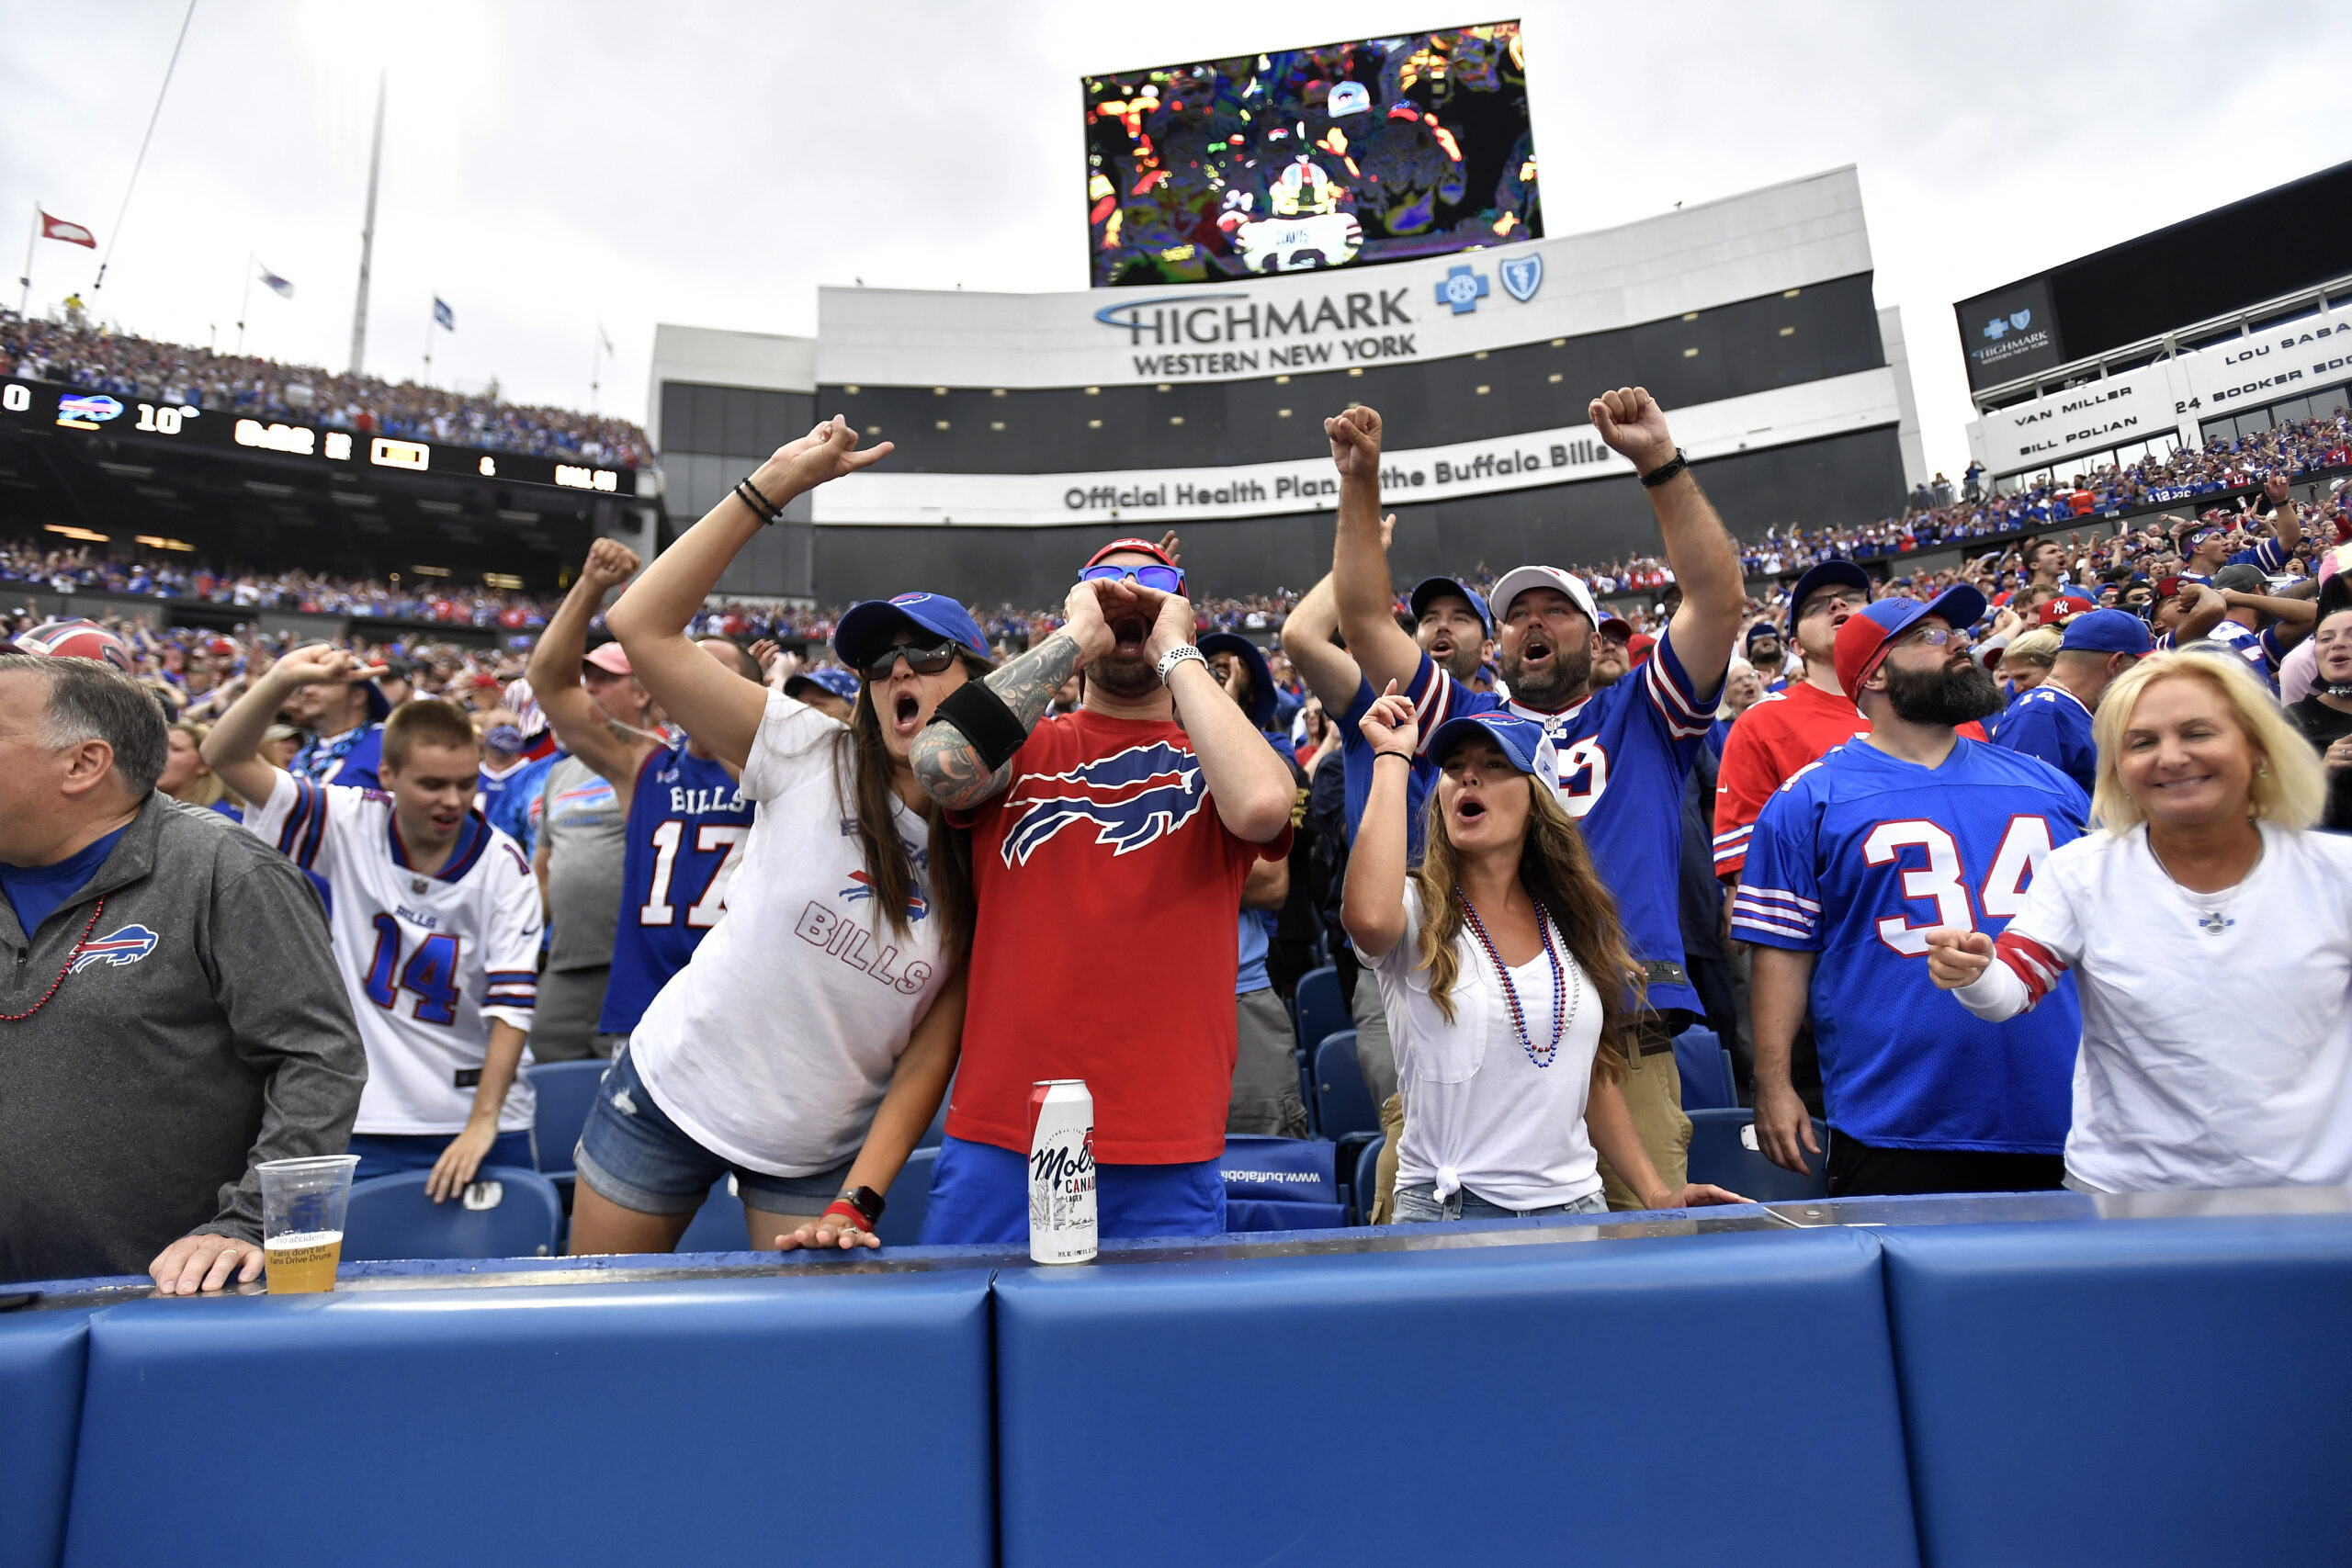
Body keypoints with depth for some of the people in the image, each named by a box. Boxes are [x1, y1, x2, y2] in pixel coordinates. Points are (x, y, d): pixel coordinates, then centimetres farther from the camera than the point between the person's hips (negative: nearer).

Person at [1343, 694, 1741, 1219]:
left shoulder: (1574, 922, 10)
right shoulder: (1417, 909, -5)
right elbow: (1369, 919, -31)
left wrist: (1654, 1193, 11)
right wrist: (1392, 756, -20)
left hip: (1575, 1201, 4)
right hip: (1447, 1210, -4)